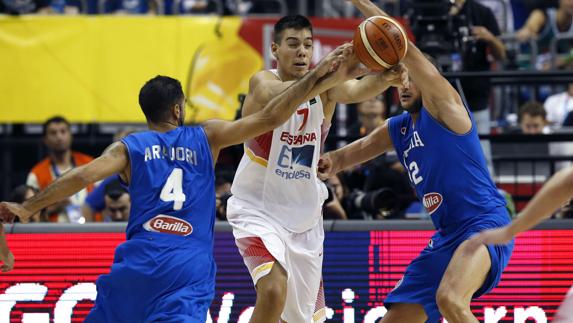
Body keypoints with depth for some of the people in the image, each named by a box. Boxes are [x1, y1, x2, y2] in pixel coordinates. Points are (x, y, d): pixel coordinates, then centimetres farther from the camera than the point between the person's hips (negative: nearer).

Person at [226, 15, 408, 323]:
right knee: (274, 290, -29)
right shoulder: (262, 82, -18)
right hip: (258, 209, -5)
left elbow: (356, 90, -31)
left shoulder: (325, 85, -8)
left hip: (304, 215, 5)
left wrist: (384, 78, -54)